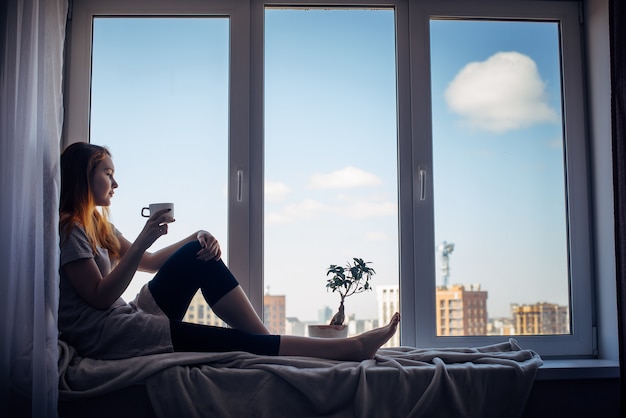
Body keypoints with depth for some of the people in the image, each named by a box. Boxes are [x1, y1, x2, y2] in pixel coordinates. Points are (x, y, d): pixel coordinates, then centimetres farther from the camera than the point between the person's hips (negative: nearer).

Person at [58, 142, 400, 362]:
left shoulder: (97, 225, 18)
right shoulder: (70, 229, -10)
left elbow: (148, 262, 17)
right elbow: (100, 297, -17)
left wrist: (197, 239, 1)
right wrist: (143, 241, -22)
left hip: (126, 318, 9)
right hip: (105, 337, -9)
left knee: (199, 255, -4)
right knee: (231, 342, -18)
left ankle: (263, 339, -8)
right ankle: (348, 348, -18)